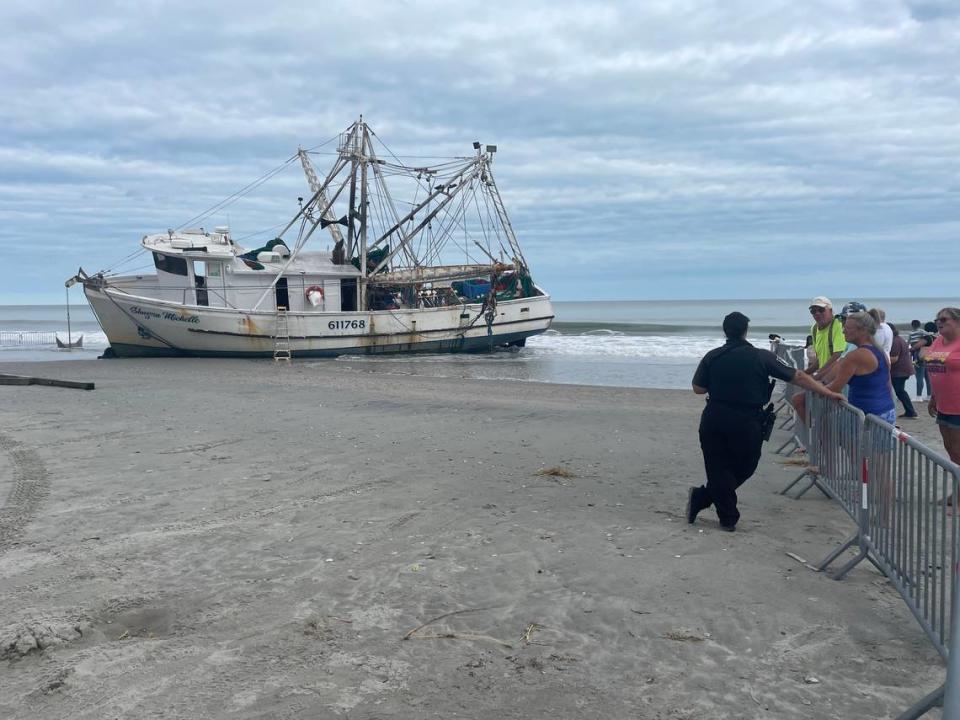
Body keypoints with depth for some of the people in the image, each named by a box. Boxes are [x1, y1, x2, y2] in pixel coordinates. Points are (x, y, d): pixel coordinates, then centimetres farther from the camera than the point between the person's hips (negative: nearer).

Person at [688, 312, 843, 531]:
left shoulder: (712, 357, -2)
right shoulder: (762, 357, -5)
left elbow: (698, 388, 4)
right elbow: (798, 377, -2)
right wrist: (829, 393, 4)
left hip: (713, 420, 2)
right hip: (746, 423, -1)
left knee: (718, 469, 11)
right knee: (744, 467, 17)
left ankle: (728, 518, 13)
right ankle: (702, 498, 13)